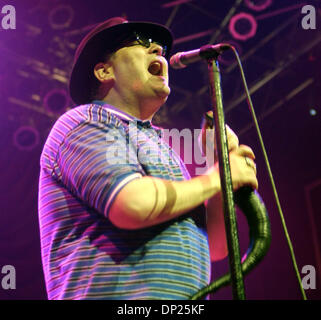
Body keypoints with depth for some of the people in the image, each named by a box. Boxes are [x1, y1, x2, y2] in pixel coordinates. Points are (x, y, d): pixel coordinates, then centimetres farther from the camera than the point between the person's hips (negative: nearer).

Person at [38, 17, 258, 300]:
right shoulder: (86, 121, -1)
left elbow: (215, 247, 17)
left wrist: (225, 165, 5)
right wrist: (214, 178, -6)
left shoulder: (159, 145, 20)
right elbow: (133, 204, -19)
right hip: (117, 296, -7)